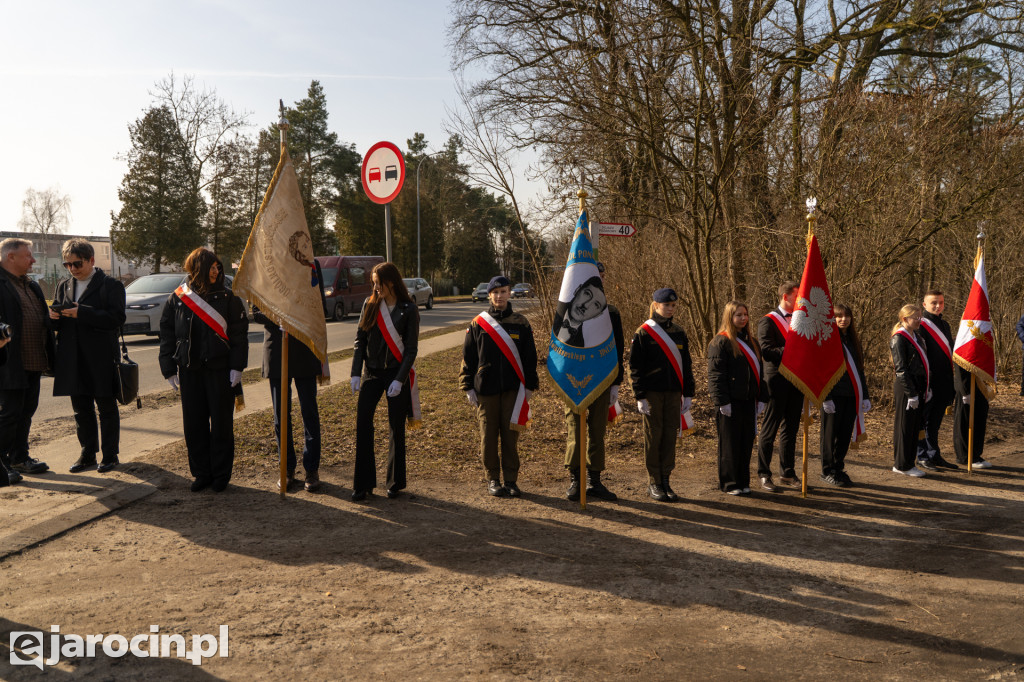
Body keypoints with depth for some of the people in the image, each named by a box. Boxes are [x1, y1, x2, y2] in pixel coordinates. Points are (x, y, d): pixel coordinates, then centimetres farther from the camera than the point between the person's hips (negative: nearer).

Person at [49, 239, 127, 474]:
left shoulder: (110, 285, -4)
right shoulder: (64, 286, 14)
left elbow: (117, 318, -17)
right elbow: (57, 323, 15)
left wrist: (82, 313, -23)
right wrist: (54, 316, -9)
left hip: (101, 360, -5)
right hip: (73, 360, 6)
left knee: (107, 407, 4)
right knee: (81, 409, 12)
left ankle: (110, 455, 13)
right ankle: (87, 454, 22)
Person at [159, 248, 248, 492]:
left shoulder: (227, 297, 0)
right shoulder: (177, 299, 5)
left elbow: (239, 334, 0)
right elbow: (166, 335, 9)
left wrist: (237, 366, -7)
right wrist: (169, 369, 3)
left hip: (219, 371, -2)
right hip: (189, 371, 2)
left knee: (221, 424, 3)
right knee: (193, 424, 7)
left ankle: (221, 474, 15)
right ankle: (201, 473, 19)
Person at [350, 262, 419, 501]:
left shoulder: (408, 309, -5)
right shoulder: (370, 305, 5)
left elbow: (411, 349, -7)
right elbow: (360, 341, 6)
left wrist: (399, 379, -15)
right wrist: (356, 373, -2)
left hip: (396, 373, -3)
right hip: (371, 372, 3)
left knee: (397, 427, 5)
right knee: (362, 424, -6)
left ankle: (395, 482, 18)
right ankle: (363, 484, 1)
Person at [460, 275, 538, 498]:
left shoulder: (521, 323, 6)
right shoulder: (477, 324, 4)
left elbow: (530, 357, 9)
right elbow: (468, 357, 5)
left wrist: (529, 386, 4)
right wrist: (468, 387, 0)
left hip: (513, 389, 0)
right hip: (486, 389, 0)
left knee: (510, 434, 2)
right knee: (488, 435, 3)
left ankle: (511, 480, 12)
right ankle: (492, 479, 15)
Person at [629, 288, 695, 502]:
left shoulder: (679, 333, 10)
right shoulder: (643, 333, -4)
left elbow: (686, 365, 14)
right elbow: (635, 366, -5)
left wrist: (688, 394, 8)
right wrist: (640, 396, -10)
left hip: (673, 393, 4)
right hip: (652, 393, -4)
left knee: (670, 436, 6)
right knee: (653, 436, 1)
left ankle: (665, 480, 15)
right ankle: (653, 483, 10)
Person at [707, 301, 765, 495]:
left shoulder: (751, 342, 16)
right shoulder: (720, 342, -8)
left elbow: (759, 372, 20)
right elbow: (715, 374, -12)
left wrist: (761, 398, 11)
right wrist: (722, 402, -17)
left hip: (748, 401, 7)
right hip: (730, 402, -7)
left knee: (746, 443, 10)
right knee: (729, 444, 0)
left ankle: (743, 482, 19)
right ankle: (729, 483, 9)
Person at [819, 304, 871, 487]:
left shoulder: (853, 340, 15)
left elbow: (859, 369, 19)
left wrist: (865, 396, 14)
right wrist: (825, 397, -16)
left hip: (851, 395, 6)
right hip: (834, 395, -6)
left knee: (845, 434, 8)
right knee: (830, 433, 2)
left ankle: (838, 468, 19)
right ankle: (828, 471, 12)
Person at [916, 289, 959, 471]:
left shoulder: (945, 325, 17)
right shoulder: (921, 325, -8)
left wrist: (951, 380, 18)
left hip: (944, 383, 8)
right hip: (929, 381, -8)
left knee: (935, 421, 14)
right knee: (925, 420, -1)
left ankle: (935, 456, 21)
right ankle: (923, 458, 5)